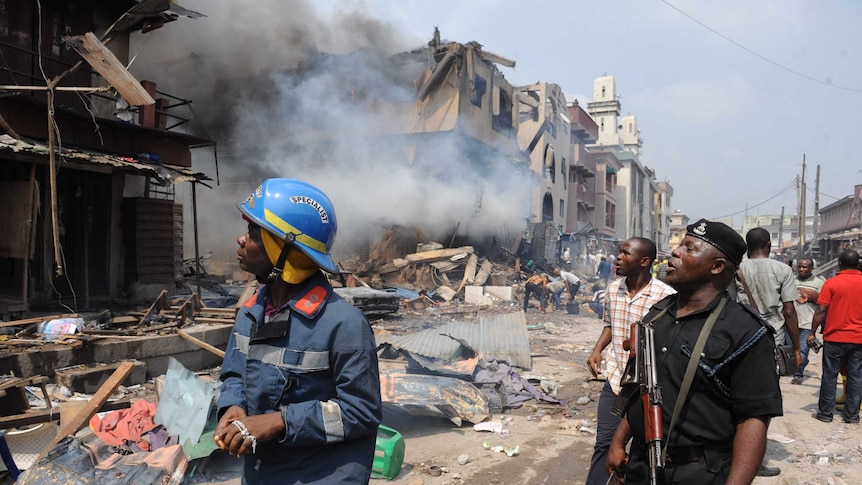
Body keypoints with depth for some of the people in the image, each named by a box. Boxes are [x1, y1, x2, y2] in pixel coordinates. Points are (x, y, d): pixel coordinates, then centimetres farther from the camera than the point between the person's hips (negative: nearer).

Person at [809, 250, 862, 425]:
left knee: (830, 375, 5)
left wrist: (813, 332, -2)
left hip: (835, 338, -3)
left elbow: (821, 311, -10)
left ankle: (825, 413, 9)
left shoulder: (832, 283, -9)